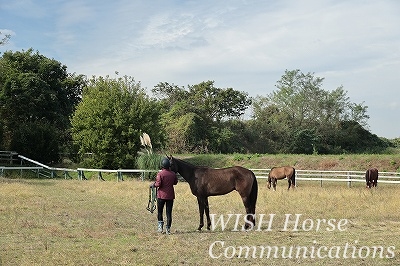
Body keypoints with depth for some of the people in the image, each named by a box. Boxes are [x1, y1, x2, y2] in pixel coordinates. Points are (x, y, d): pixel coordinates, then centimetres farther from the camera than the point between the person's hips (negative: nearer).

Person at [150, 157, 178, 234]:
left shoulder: (160, 173, -12)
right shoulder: (173, 174, 0)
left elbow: (158, 184, -17)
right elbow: (175, 182, 13)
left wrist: (153, 184, 3)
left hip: (161, 195, -3)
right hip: (170, 195, 3)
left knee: (160, 211, 13)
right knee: (169, 212, 6)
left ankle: (160, 227, 6)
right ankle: (168, 229, 6)